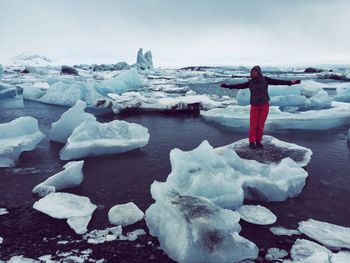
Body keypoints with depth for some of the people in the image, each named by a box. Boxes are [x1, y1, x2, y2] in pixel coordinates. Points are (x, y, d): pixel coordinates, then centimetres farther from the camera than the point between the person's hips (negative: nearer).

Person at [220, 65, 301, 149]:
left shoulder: (265, 79, -5)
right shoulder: (250, 82, -1)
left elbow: (277, 82, -11)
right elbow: (239, 86, 2)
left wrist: (290, 82, -21)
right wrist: (228, 86, -3)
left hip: (264, 105, 0)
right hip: (254, 106, 0)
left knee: (261, 125, 4)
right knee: (253, 125, -4)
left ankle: (258, 141, 19)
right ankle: (252, 142, 4)